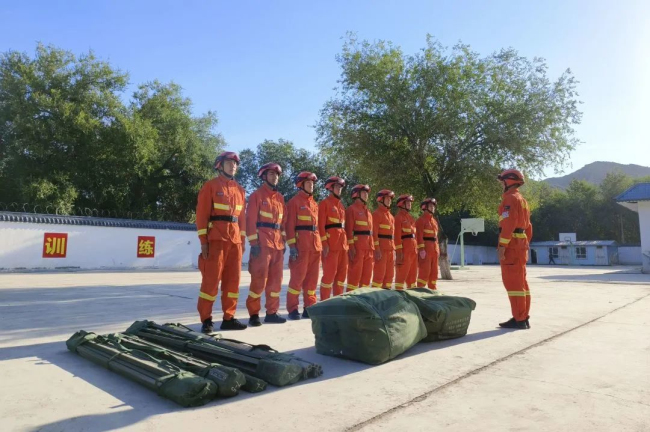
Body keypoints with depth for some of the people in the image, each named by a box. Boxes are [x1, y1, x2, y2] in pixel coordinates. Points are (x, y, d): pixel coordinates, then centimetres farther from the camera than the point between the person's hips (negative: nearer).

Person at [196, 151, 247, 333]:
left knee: (233, 279, 7)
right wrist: (203, 240, -12)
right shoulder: (210, 185, 1)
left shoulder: (239, 189, 17)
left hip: (235, 239, 6)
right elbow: (201, 214, -5)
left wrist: (243, 240, 11)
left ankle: (229, 318, 15)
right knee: (211, 278, -4)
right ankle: (206, 319, 4)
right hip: (216, 238, -6)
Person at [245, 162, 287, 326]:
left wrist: (283, 241, 12)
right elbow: (251, 220, -8)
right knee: (259, 279, -6)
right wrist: (254, 242, -16)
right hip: (262, 241, -6)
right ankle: (254, 314, 5)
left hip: (278, 242, 7)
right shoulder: (257, 195, -2)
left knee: (276, 279, 7)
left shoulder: (280, 198, 17)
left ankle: (272, 312, 16)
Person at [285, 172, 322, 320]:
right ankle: (293, 309, 3)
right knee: (298, 276, -6)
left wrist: (319, 243, 14)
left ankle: (309, 307, 16)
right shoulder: (294, 202, -2)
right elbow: (290, 225, -8)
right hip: (300, 244, -7)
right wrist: (292, 245, -16)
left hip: (315, 244, 7)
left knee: (312, 277, 8)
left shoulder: (314, 204, 19)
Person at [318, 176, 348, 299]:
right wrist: (324, 244, -17)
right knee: (330, 273, -7)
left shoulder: (341, 205, 20)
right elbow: (321, 225, -10)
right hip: (330, 243, -8)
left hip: (342, 243, 8)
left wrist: (346, 243, 14)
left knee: (342, 272, 9)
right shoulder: (324, 203, -3)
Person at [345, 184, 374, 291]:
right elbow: (349, 230, -12)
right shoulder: (351, 209, -4)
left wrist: (372, 247, 15)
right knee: (355, 273, -6)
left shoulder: (368, 211, 21)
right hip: (357, 247, -8)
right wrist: (351, 247, -19)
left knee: (367, 274, 9)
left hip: (368, 247, 8)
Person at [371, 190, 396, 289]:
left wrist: (393, 249, 16)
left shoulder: (390, 215, 19)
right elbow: (374, 233, -14)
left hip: (390, 248, 9)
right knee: (380, 272, -7)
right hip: (381, 247, -9)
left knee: (390, 273, 10)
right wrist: (377, 249, -19)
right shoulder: (376, 213, -7)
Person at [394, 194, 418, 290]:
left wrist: (416, 248, 15)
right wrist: (399, 251, -19)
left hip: (413, 248, 8)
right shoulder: (398, 217, -6)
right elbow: (397, 235, -13)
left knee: (413, 272, 12)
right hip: (404, 248, -8)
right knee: (402, 272, -5)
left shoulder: (410, 217, 20)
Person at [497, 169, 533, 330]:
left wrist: (502, 246, -21)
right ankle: (524, 318, 15)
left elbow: (508, 224, -20)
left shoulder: (510, 198, -10)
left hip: (511, 245, -10)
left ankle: (518, 319, -7)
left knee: (512, 282, -8)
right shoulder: (521, 199, 21)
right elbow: (528, 227, 22)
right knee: (521, 282, 11)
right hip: (520, 244, 10)